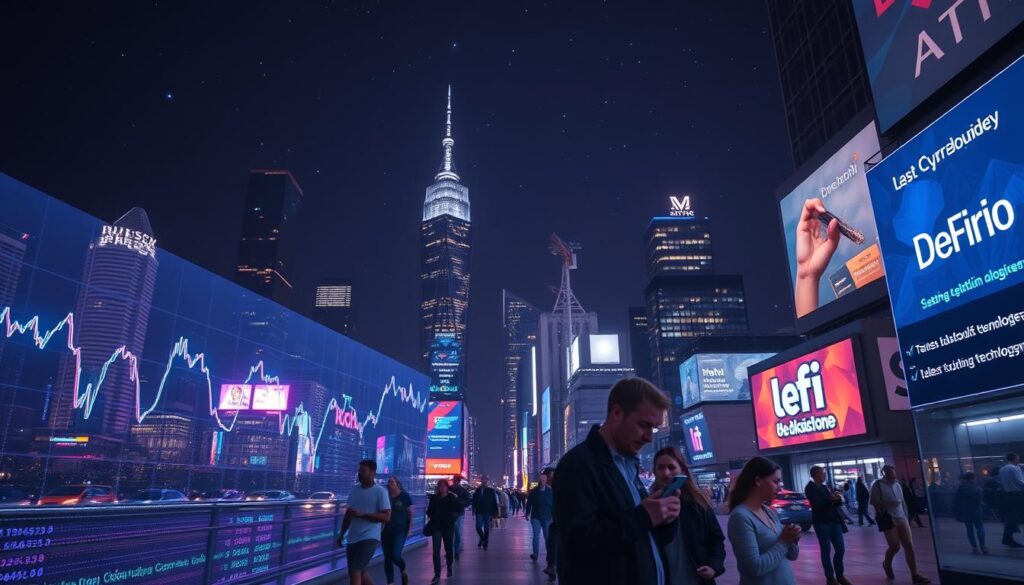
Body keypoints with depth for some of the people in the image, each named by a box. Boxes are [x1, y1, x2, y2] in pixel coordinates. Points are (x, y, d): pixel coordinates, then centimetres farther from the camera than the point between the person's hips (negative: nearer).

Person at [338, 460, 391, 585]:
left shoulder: (380, 491, -8)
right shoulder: (354, 490, 9)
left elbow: (386, 517, -14)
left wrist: (363, 514, -20)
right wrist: (342, 534, 16)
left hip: (369, 538, -6)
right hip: (353, 539, 7)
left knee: (355, 571, -16)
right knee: (360, 571, 15)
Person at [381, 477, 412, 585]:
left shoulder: (404, 496, -4)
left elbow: (410, 514, -1)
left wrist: (409, 529, -6)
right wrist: (380, 529, 9)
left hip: (400, 530, -4)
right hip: (386, 531, 4)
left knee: (396, 556, -14)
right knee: (387, 559, 5)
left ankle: (404, 571, 17)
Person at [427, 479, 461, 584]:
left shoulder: (452, 497, -4)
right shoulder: (434, 498, 3)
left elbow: (461, 510, -3)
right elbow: (429, 511, 11)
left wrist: (453, 518, -9)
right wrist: (432, 518, -4)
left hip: (448, 526, -1)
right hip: (436, 526, 1)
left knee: (449, 548, 10)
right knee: (436, 550, -8)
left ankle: (449, 568, 35)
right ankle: (437, 575, -7)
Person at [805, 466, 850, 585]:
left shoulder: (825, 486, 13)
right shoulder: (810, 488, -7)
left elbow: (837, 503, 10)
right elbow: (816, 504, -19)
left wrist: (838, 498, -11)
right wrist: (831, 498, -28)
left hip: (834, 521, 6)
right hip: (822, 522, -6)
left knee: (841, 549, 8)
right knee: (826, 551, 2)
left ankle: (840, 575, 23)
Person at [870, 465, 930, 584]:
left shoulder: (897, 484, 12)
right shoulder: (878, 485, -8)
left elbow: (902, 501, 17)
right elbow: (875, 503, -10)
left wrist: (906, 515, 11)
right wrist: (889, 504, -19)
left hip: (902, 518, 6)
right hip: (888, 519, -6)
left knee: (909, 545, 0)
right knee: (895, 546, -2)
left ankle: (914, 574, 5)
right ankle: (887, 564, 27)